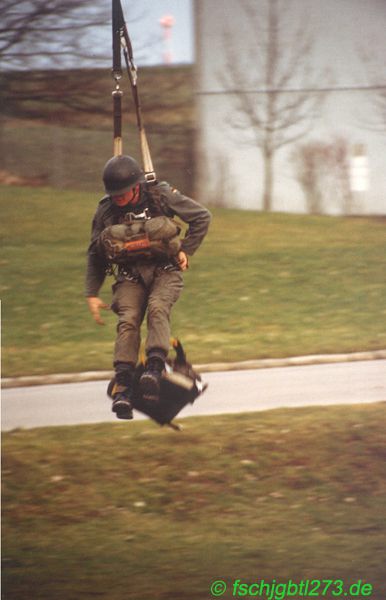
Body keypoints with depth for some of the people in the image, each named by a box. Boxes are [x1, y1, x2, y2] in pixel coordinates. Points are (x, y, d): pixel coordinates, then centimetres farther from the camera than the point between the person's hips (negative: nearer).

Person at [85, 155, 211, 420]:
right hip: (130, 276, 1)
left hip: (165, 271, -1)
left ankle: (154, 368, -46)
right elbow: (95, 256, 10)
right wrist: (92, 294, 6)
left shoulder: (160, 196, -9)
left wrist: (186, 250, -3)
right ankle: (122, 388, -33)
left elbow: (202, 217, 1)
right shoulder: (106, 211, -1)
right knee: (128, 320, -23)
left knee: (157, 308, -31)